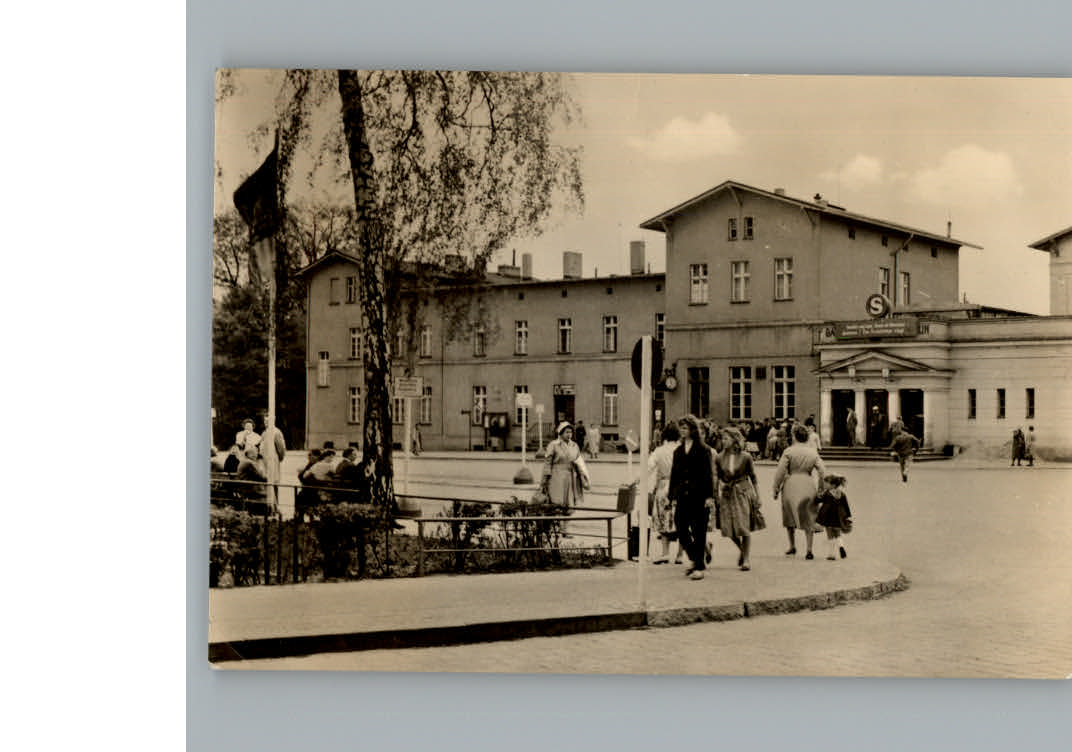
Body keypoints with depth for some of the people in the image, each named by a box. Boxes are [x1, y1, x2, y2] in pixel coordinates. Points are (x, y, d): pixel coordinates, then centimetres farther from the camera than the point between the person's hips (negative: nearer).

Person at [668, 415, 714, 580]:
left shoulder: (702, 449, -2)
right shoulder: (678, 451, 12)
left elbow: (707, 473, -5)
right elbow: (674, 473, 13)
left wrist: (708, 495, -10)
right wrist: (673, 495, 8)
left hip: (698, 495, -5)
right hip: (682, 495, 5)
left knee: (698, 531, 0)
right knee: (681, 529, 2)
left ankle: (699, 566, 7)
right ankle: (694, 558, 24)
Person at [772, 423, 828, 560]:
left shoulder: (789, 451, -5)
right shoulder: (813, 452, 3)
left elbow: (780, 472, -6)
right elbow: (822, 471, 2)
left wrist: (776, 489, 3)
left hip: (791, 486, -2)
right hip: (808, 486, 2)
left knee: (790, 518, 17)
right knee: (808, 520, 8)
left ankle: (792, 547, 24)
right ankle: (809, 550, 2)